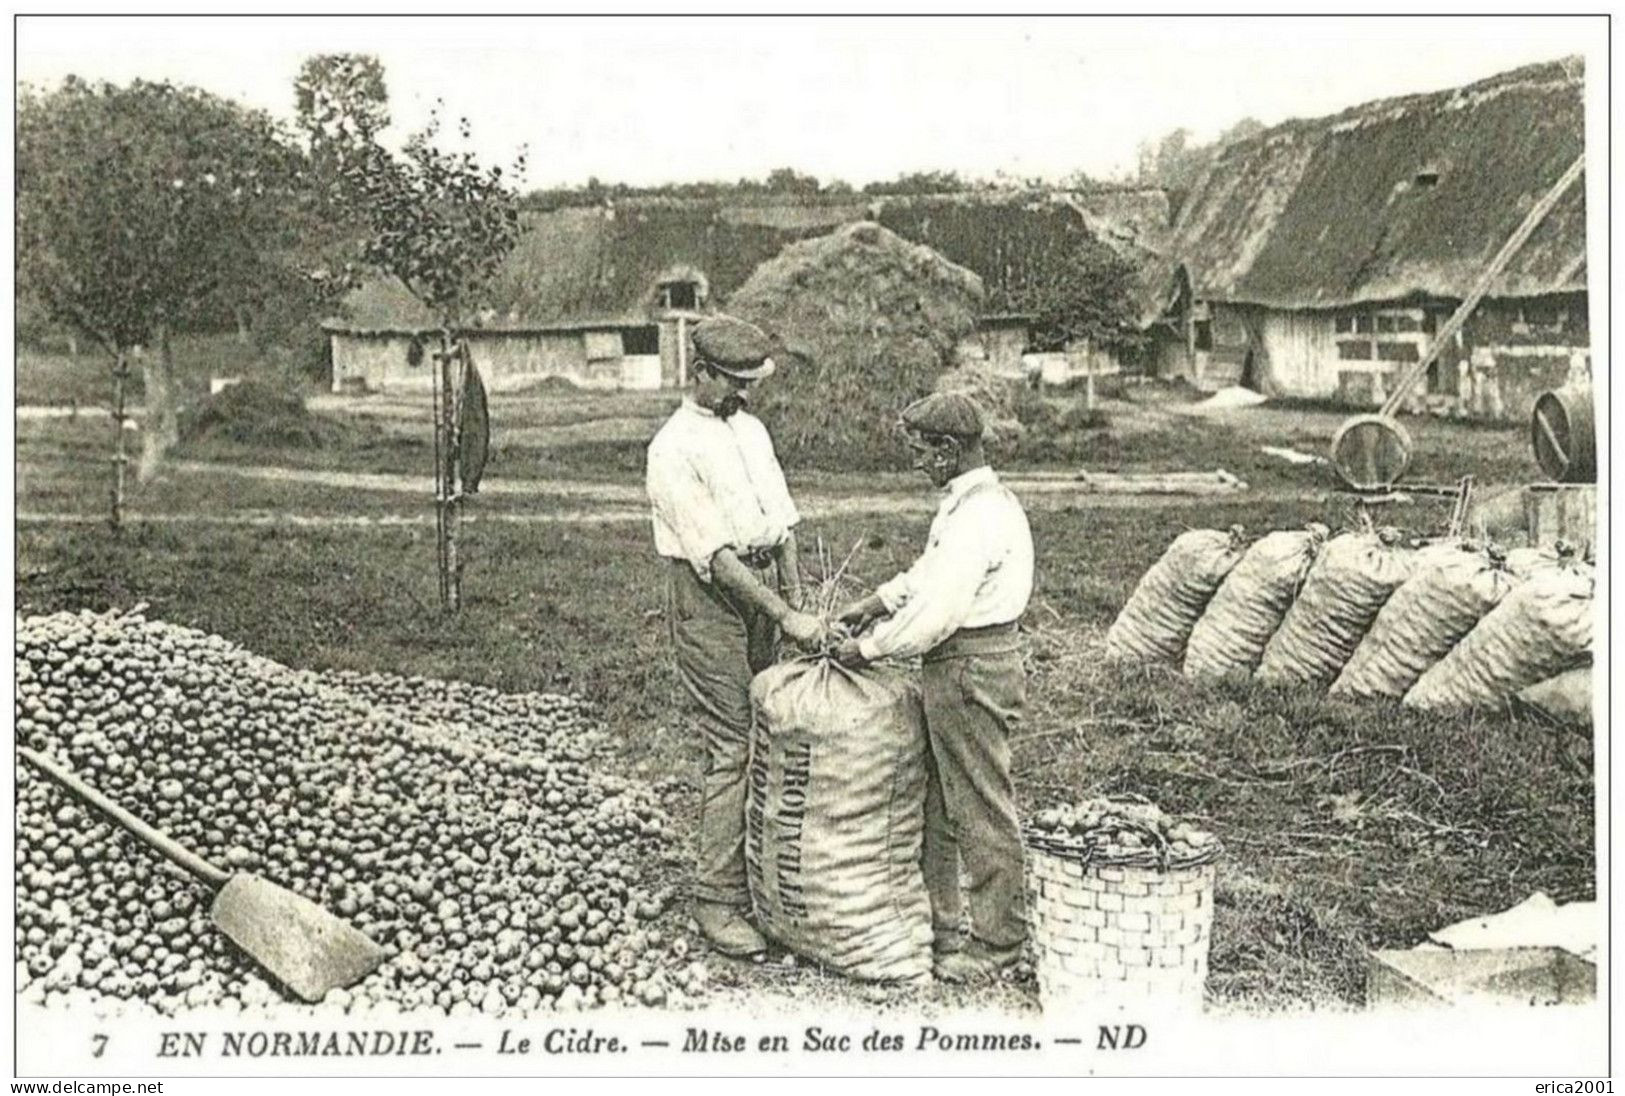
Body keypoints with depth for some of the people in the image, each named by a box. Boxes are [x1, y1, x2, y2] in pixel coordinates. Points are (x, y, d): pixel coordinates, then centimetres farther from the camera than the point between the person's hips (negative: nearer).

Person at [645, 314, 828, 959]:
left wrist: (795, 599, 4)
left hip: (762, 584, 8)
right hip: (708, 597, -7)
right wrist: (788, 617, -22)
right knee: (731, 747, -8)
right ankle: (716, 899, 0)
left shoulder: (750, 428, 13)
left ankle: (754, 873, 21)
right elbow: (717, 555, -19)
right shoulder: (674, 449, -13)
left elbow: (783, 519, 14)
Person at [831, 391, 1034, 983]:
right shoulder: (969, 502, 11)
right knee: (938, 802, 19)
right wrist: (877, 602, 12)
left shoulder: (980, 516, -23)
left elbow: (935, 612, -25)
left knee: (981, 809, 2)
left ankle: (998, 939, 15)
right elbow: (929, 572, 23)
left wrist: (870, 647, -14)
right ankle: (939, 920, 32)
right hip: (954, 669, 11)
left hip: (972, 671, -11)